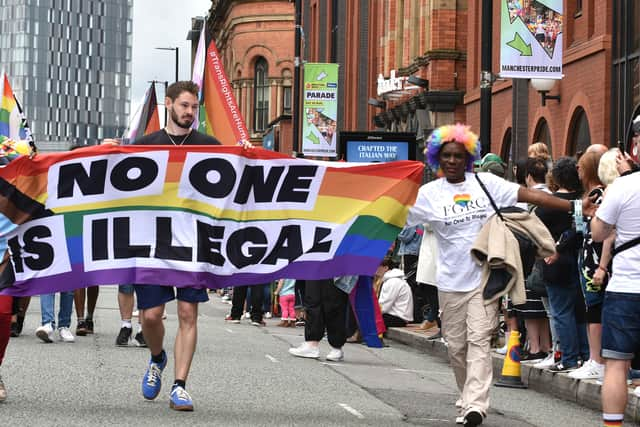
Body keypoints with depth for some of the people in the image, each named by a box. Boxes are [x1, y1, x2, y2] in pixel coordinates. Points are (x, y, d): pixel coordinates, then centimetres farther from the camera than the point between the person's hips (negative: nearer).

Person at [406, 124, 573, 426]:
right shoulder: (429, 193, 1)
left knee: (478, 340, -11)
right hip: (451, 281, 2)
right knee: (456, 345, 8)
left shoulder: (486, 183, 1)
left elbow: (528, 195, -2)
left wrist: (575, 207, -6)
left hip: (484, 278, -2)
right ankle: (469, 398, 26)